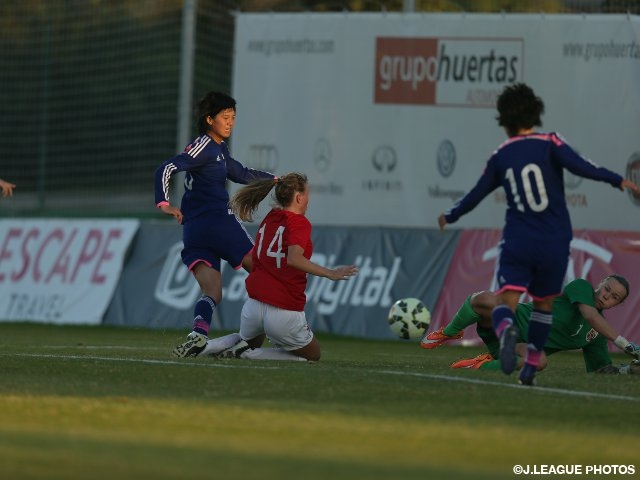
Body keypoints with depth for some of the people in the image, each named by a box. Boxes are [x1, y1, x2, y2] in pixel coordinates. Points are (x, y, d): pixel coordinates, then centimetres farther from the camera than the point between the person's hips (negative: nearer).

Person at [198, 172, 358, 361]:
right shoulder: (299, 223, -11)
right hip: (285, 314, -6)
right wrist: (330, 273, -26)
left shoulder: (267, 220, 10)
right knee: (313, 354, 18)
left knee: (251, 341, 36)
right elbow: (294, 259, -28)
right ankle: (249, 353, -4)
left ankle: (207, 345, 5)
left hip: (253, 306, 6)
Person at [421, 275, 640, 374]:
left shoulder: (598, 335, 12)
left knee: (540, 361, -38)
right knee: (485, 300, -39)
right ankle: (449, 332, -6)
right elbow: (591, 316, -21)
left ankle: (484, 365, -14)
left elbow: (601, 369, 18)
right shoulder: (581, 287, -3)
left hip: (526, 345, 4)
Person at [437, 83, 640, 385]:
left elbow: (475, 195, 17)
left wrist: (450, 216, 34)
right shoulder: (549, 144, -1)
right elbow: (579, 166, -19)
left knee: (505, 303, -8)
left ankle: (506, 330, -44)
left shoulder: (500, 156, 8)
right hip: (554, 244, 0)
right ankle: (530, 368, 20)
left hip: (517, 243, 0)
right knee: (543, 304, 20)